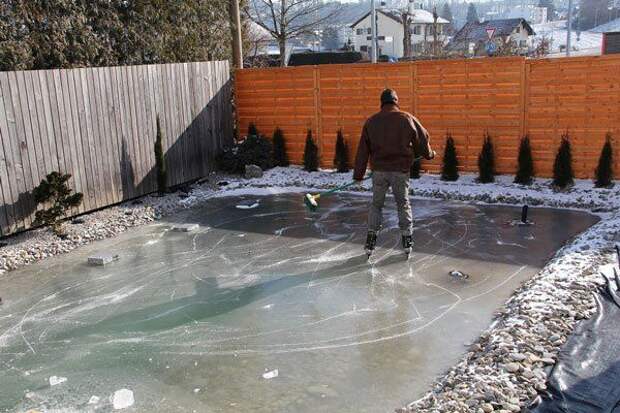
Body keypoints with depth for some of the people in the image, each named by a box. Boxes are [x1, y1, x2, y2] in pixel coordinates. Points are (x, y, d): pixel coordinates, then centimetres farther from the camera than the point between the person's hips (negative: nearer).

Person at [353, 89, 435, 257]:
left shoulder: (371, 121, 1)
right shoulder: (407, 119, -2)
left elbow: (363, 150, 2)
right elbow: (422, 140, 8)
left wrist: (358, 174, 6)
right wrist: (429, 154, 28)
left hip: (379, 170, 1)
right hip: (401, 170, -1)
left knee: (376, 204, 13)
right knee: (403, 204, 13)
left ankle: (370, 242, 11)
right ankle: (407, 241, 16)